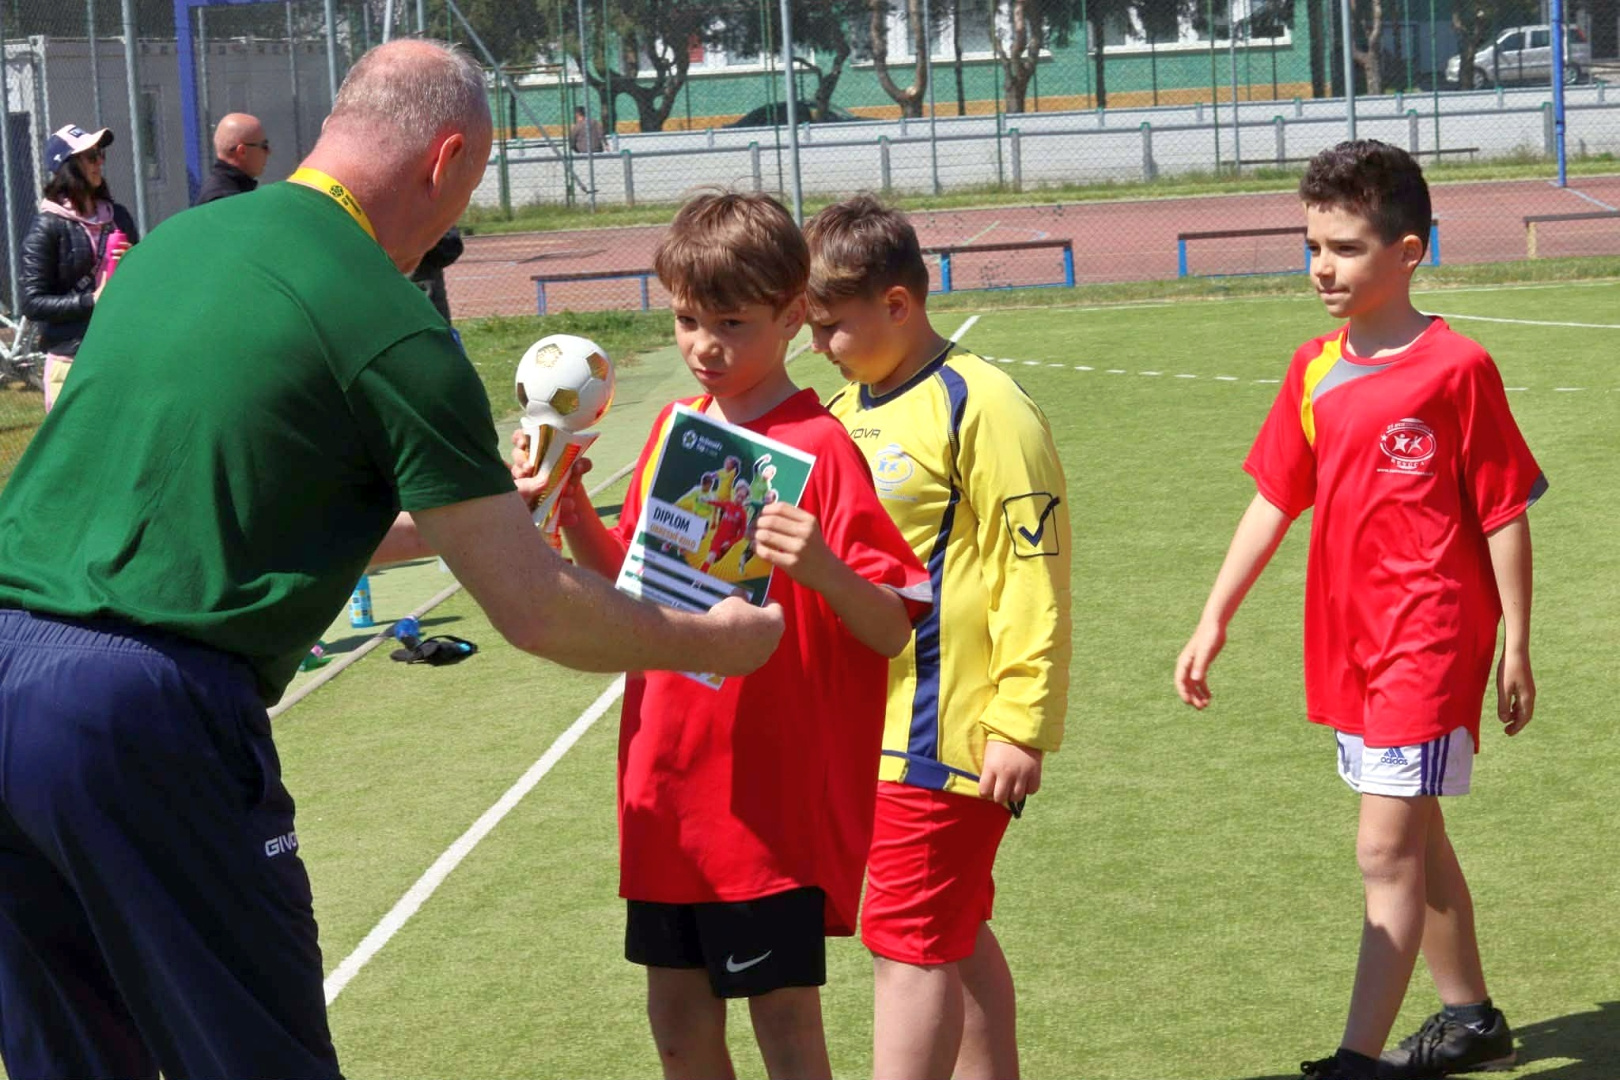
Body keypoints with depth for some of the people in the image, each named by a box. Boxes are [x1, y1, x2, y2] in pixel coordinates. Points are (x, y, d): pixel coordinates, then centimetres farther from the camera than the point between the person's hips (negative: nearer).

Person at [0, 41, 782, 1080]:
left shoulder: (175, 242, 15)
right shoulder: (395, 330, -7)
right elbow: (537, 611, -3)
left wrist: (440, 524, 38)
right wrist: (712, 640, 14)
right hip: (145, 714, -7)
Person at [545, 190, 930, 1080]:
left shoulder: (819, 448, -13)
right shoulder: (674, 432, 7)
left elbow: (892, 631, -15)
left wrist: (823, 571, -34)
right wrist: (575, 515, 0)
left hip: (777, 794, -7)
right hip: (669, 780, 7)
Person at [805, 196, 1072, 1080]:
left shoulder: (981, 409, -14)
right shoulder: (845, 410, 13)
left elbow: (1034, 577, -16)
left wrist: (1021, 728, -17)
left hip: (945, 731, -8)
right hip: (869, 724, 8)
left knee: (908, 944, -5)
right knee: (956, 938, 15)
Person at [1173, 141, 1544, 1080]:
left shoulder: (1457, 369, -12)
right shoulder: (1315, 372, 6)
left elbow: (1505, 517, -8)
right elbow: (1275, 501, 12)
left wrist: (1517, 650, -7)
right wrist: (1216, 620, 10)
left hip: (1432, 637, -7)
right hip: (1348, 639, 7)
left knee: (1387, 850, -9)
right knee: (1415, 838, 18)